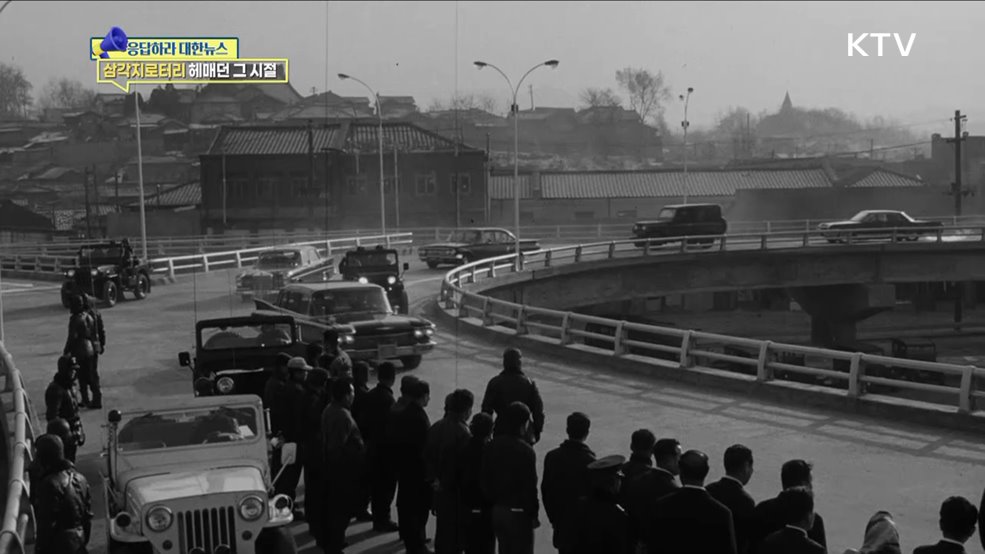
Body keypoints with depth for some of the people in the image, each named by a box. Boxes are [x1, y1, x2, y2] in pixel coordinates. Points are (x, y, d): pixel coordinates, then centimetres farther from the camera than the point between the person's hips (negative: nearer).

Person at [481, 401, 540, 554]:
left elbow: (485, 480, 6)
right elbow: (529, 487, -16)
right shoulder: (525, 451, -18)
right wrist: (533, 514, -6)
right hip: (518, 513, -6)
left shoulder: (492, 447, 1)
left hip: (497, 511, 6)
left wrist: (493, 502, 16)